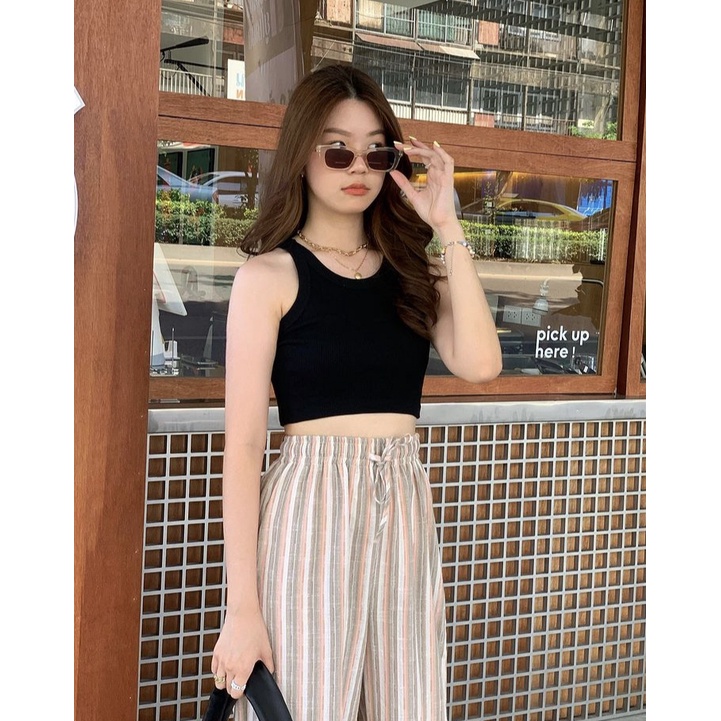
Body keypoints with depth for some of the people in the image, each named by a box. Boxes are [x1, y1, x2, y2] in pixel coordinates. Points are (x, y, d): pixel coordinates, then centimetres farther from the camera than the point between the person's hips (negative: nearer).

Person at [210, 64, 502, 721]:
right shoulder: (270, 274, -3)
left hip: (405, 512, 4)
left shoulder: (412, 268, 10)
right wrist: (242, 607, -12)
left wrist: (448, 228, -6)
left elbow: (479, 364, -9)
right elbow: (244, 446, -8)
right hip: (308, 507, -4)